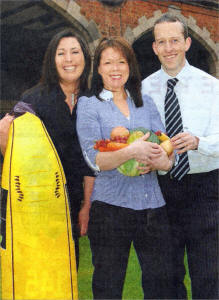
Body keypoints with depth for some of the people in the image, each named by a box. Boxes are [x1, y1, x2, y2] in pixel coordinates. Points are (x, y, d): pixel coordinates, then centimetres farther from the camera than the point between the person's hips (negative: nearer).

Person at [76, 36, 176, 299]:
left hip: (152, 205, 4)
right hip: (110, 206, -3)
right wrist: (132, 151, -25)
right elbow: (94, 159, -10)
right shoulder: (88, 105, 2)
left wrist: (161, 160, -18)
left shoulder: (145, 103, 13)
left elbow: (166, 149, 5)